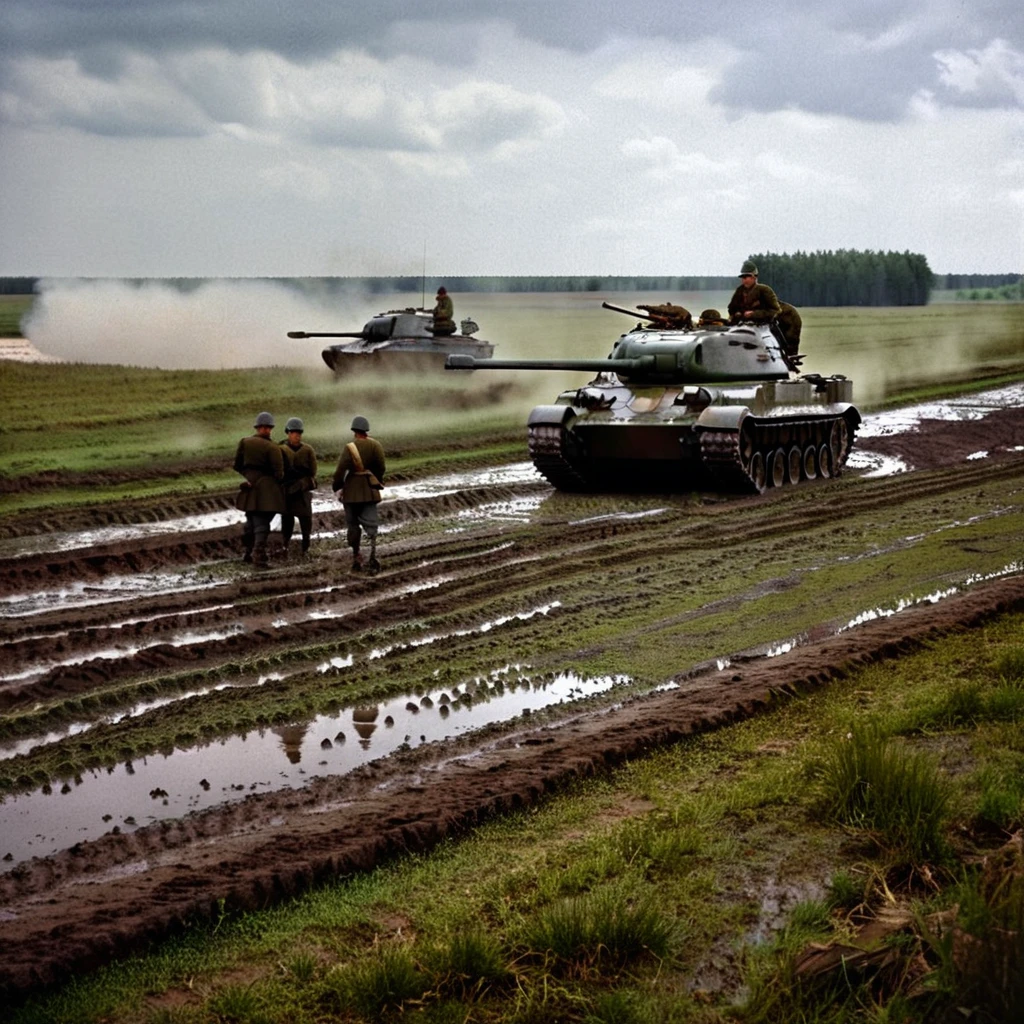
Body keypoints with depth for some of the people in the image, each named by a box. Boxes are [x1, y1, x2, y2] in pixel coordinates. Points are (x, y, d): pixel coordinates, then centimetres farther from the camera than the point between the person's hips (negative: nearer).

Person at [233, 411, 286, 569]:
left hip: (250, 488, 5)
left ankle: (249, 553, 29)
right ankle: (259, 556, -10)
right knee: (262, 524, -2)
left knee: (251, 521, 20)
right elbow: (279, 473, -15)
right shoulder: (272, 448, -14)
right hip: (267, 489, -5)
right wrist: (279, 480, 6)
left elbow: (237, 465, 6)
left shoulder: (244, 443, 0)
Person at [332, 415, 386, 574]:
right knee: (370, 524, 3)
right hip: (370, 491, 2)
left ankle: (356, 559, 14)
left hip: (352, 491, -2)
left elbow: (340, 470, -15)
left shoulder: (350, 447, -12)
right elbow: (380, 468, 1)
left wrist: (337, 487, -2)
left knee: (353, 525, 11)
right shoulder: (375, 445, -2)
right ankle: (373, 555, -16)